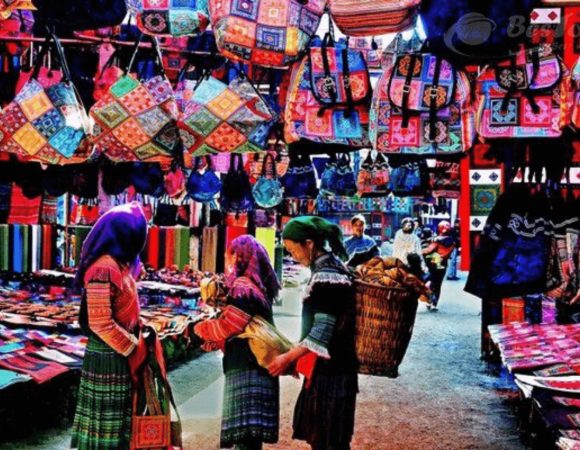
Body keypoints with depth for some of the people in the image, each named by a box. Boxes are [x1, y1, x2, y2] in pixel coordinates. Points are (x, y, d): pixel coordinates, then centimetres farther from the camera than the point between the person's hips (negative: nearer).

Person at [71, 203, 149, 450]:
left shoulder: (120, 263, 7)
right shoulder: (103, 269, -22)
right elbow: (100, 323, -24)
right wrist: (134, 347, -15)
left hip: (120, 351, 9)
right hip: (108, 355, -9)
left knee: (118, 415, 18)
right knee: (105, 416, 4)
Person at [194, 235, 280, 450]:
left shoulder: (242, 287, -13)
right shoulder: (258, 285, 16)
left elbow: (230, 325, -19)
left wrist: (202, 327, -2)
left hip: (245, 366, -10)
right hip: (258, 364, 10)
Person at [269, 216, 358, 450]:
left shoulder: (326, 275, -20)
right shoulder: (330, 266, 10)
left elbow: (322, 331, -22)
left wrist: (289, 358, -16)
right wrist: (295, 355, 17)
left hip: (330, 369, -10)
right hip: (326, 366, 10)